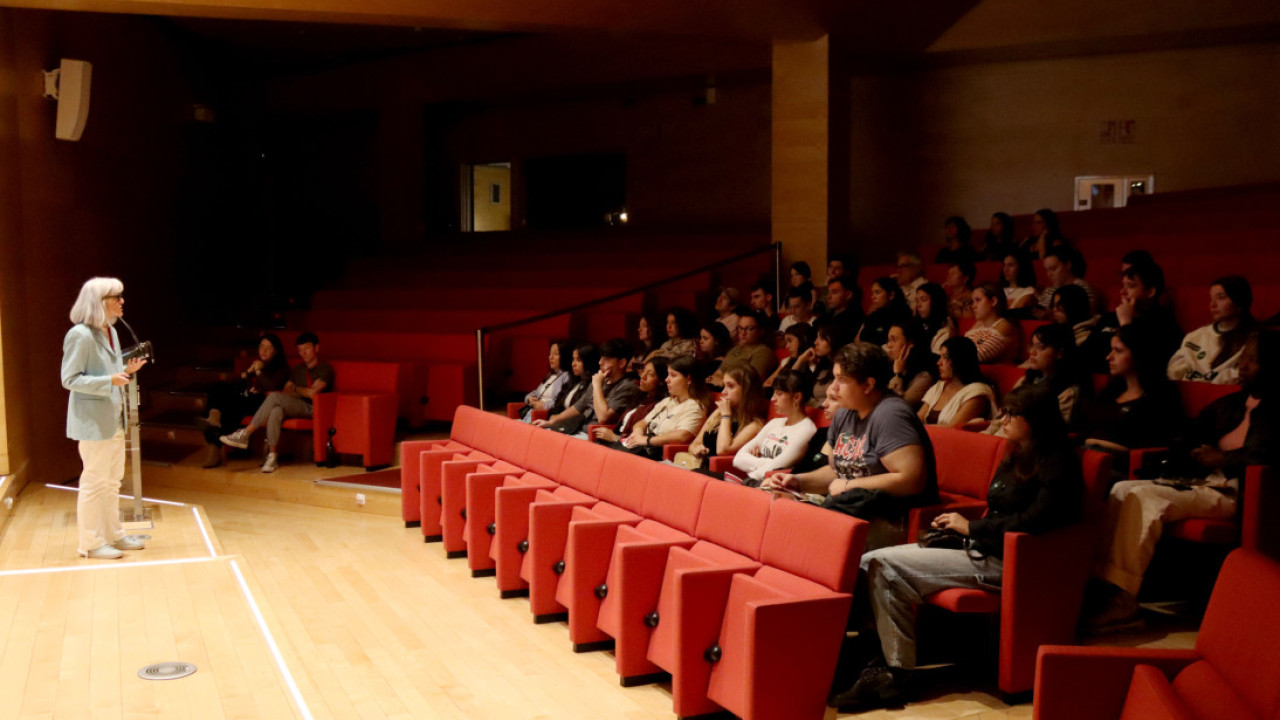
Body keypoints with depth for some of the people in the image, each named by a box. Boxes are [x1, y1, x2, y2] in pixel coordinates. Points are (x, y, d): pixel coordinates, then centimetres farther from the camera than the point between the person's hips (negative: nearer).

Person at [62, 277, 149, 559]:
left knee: (113, 481, 16)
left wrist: (127, 371, 2)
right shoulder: (80, 335, -16)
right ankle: (90, 543, 8)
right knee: (94, 481, -2)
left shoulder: (111, 332, 11)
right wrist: (109, 380, -25)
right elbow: (70, 379, -18)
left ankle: (113, 535, 26)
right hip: (93, 421, -9)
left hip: (114, 420, 9)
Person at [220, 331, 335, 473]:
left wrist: (295, 389, 7)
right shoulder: (299, 369, 24)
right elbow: (285, 391, 16)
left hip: (312, 409, -5)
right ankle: (272, 456, -33)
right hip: (295, 408, 5)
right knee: (276, 411, -33)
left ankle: (245, 434, -23)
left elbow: (312, 393, -10)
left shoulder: (325, 369, 1)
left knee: (274, 397, -27)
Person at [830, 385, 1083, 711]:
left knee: (885, 565, -21)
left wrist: (970, 527, -11)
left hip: (1001, 562, -10)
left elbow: (1034, 520, -21)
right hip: (978, 548, 10)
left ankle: (897, 674, -13)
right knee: (869, 563, -9)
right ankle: (882, 663, -15)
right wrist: (956, 524, 5)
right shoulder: (1016, 458, 21)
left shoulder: (1057, 465, -8)